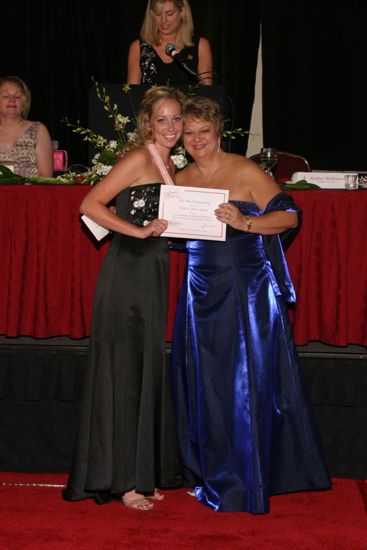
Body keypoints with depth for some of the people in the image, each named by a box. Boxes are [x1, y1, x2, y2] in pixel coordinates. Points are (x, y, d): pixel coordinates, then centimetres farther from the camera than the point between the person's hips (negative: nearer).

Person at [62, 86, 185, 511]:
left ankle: (140, 474, 20)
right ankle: (120, 480, 4)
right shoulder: (138, 159, -9)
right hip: (126, 272, -9)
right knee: (123, 372, -3)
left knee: (146, 372, 11)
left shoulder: (167, 164, 16)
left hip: (152, 275, 9)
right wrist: (139, 231, -19)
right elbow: (90, 205, -15)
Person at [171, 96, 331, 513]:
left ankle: (243, 485, 9)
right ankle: (210, 475, 21)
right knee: (202, 384, 8)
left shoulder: (245, 172, -7)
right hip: (201, 291, 5)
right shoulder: (180, 180, 10)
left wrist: (244, 222, -23)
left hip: (247, 290, -5)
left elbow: (289, 215, -10)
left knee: (247, 383, -2)